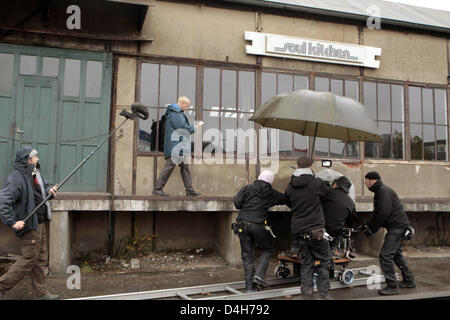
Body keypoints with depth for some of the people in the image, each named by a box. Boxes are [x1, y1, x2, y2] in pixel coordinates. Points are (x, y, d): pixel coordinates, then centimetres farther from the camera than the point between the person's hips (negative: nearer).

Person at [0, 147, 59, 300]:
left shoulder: (35, 174, 10)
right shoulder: (16, 178, -20)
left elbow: (44, 185, 29)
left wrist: (49, 190, 6)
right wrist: (12, 221, -29)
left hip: (40, 223, 9)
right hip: (29, 225, -9)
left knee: (40, 258, 14)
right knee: (29, 259, -5)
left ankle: (41, 293, 24)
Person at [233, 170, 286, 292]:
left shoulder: (248, 188, 5)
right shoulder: (272, 194, 6)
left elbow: (237, 202, -2)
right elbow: (285, 199, 20)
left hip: (243, 224, 2)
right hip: (258, 225, -2)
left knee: (247, 255, 9)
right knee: (267, 250, 20)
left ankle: (250, 287, 9)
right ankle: (259, 274, 1)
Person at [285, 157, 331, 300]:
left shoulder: (290, 187, 5)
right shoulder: (317, 183, -8)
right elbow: (326, 193, 12)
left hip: (298, 230, 5)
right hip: (315, 229, -4)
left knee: (306, 261, 14)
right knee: (324, 260, 11)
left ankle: (306, 292, 13)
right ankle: (323, 292, 11)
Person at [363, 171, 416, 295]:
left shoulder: (384, 191, -18)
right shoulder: (379, 191, 15)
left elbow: (384, 213, -24)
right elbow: (377, 213, 20)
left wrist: (372, 229, -18)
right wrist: (368, 225, 10)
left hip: (397, 226, -11)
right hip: (398, 226, 11)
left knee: (385, 256, -12)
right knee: (396, 254, 21)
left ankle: (392, 287, -5)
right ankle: (409, 281, 34)